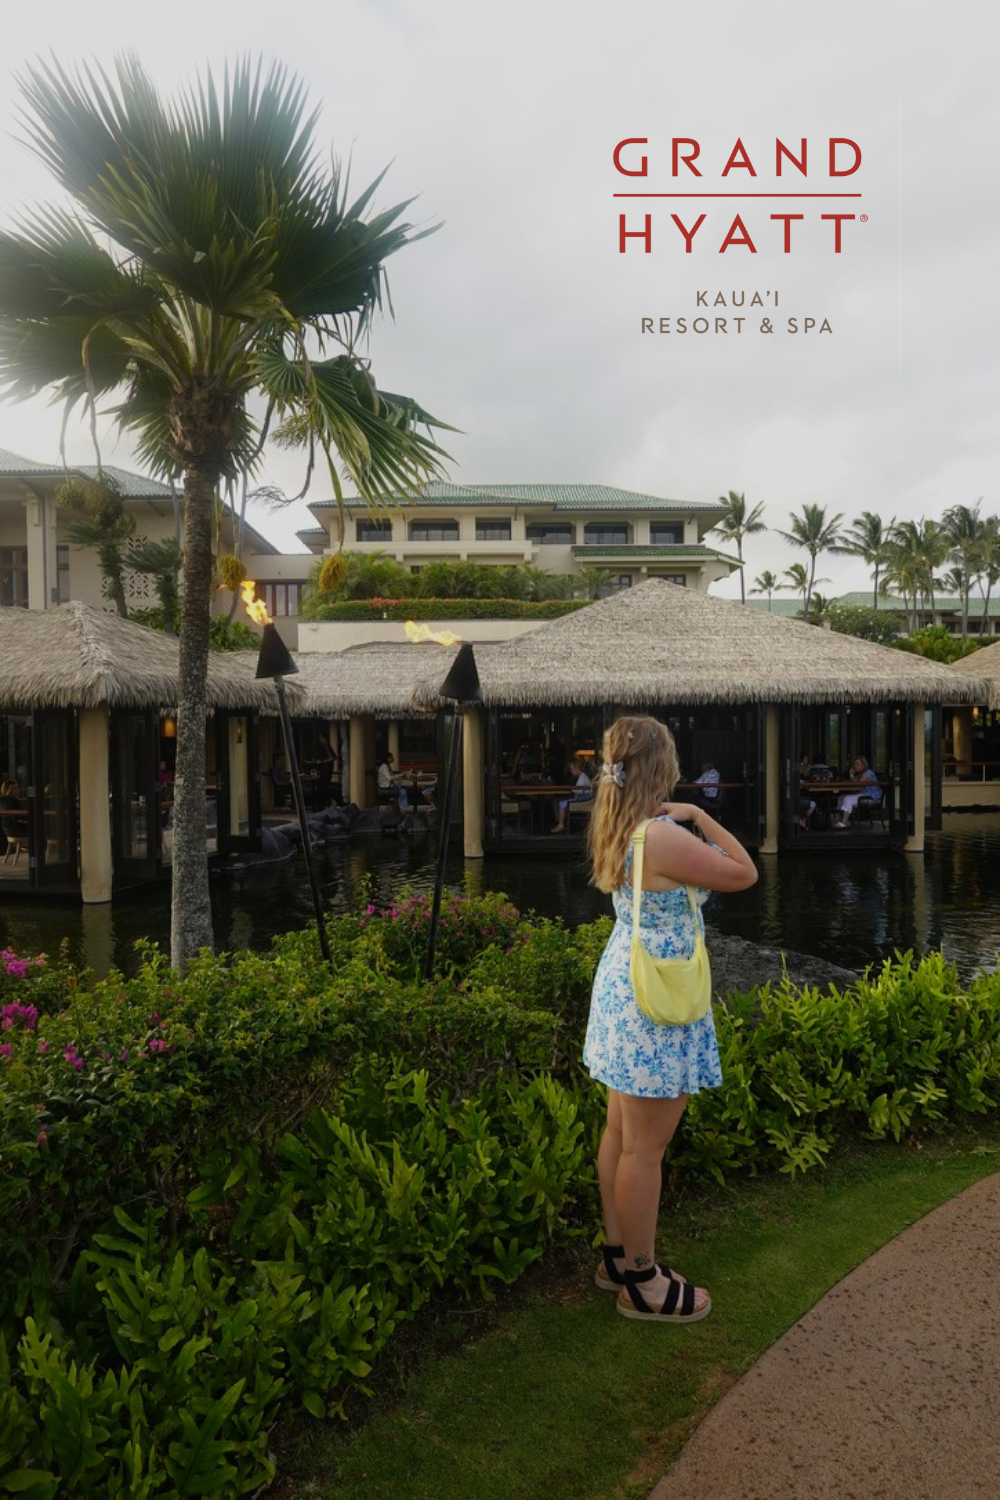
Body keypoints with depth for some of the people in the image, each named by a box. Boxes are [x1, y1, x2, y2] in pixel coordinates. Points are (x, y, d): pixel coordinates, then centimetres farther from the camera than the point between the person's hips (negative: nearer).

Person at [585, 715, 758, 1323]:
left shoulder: (620, 830, 4)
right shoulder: (664, 838, -24)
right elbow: (744, 873, -13)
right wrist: (700, 815, -8)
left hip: (623, 989, 10)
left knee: (620, 1132, 19)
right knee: (645, 1148, 5)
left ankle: (619, 1255, 35)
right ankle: (642, 1282, 21)